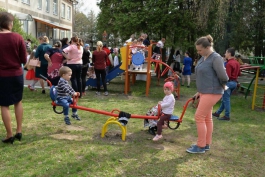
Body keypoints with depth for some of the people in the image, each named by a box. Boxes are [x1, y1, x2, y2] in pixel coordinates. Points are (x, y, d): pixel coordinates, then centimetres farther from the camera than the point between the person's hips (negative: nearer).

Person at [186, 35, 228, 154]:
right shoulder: (203, 58, 11)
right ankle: (206, 144, 24)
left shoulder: (216, 58, -17)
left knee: (199, 117, -7)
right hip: (205, 92, 9)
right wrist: (199, 91, 17)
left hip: (212, 93, -9)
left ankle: (201, 146, 4)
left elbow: (223, 77, -21)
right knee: (207, 118, 14)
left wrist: (222, 86, -1)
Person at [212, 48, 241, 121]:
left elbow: (227, 76, -24)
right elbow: (239, 73, 17)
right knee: (225, 99, 16)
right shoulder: (237, 63, 10)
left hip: (229, 82, -9)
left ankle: (227, 116, 7)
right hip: (234, 82, 9)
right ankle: (218, 113, 26)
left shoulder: (229, 63, -19)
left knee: (226, 99, 0)